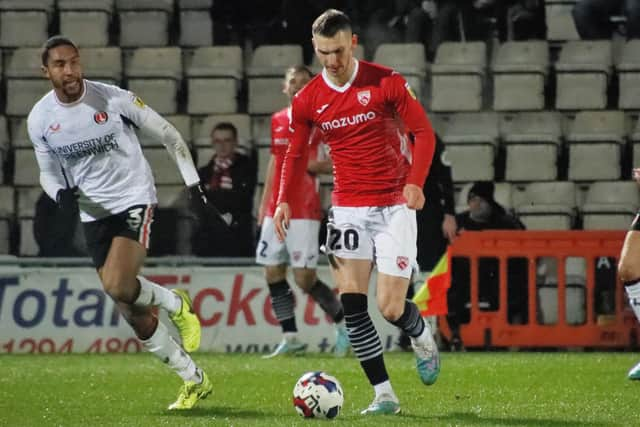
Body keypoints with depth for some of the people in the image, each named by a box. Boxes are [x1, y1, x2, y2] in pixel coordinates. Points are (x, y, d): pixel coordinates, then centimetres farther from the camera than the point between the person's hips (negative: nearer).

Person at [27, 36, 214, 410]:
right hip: (94, 214, 5)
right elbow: (48, 172, 10)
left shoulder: (113, 99, -14)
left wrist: (192, 180, -3)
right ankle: (195, 381, 18)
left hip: (134, 200, -5)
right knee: (133, 314, 3)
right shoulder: (40, 119, -3)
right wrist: (60, 193, -12)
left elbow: (167, 133, -2)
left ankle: (176, 304, 5)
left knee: (118, 286, -28)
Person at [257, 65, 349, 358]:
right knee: (273, 273, 1)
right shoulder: (277, 121, 14)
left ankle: (343, 322, 13)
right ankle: (290, 338, 7)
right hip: (276, 210, 6)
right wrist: (264, 202, 19)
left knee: (304, 278, -9)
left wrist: (312, 166, -21)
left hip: (304, 212, -6)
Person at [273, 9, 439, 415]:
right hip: (348, 208, 3)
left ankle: (423, 337, 27)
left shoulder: (387, 82, -8)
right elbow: (296, 154, 14)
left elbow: (423, 131, -5)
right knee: (351, 302, -11)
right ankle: (384, 394, -4)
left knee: (390, 307, -10)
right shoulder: (307, 100, 2)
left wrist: (415, 182, -19)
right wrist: (284, 200, -2)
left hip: (394, 206, -3)